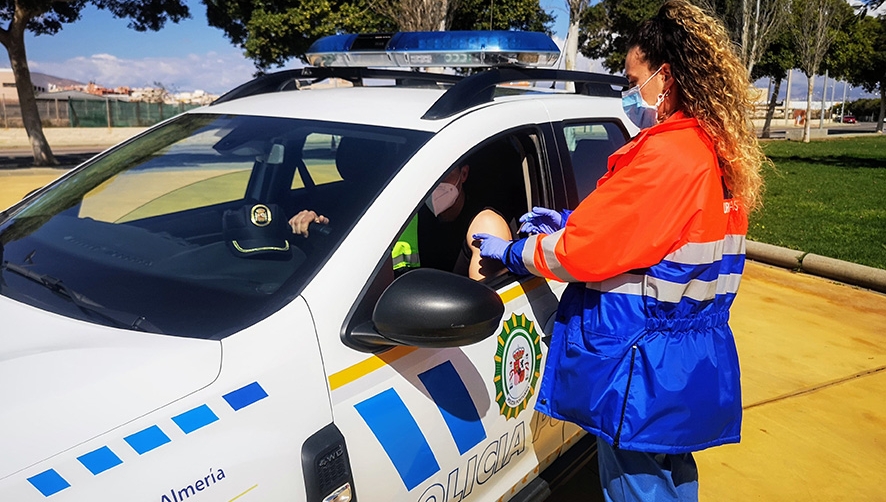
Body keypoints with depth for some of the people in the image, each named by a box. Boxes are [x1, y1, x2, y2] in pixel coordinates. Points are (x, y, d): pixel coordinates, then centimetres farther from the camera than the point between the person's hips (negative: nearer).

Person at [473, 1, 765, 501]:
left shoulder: (664, 156, -22)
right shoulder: (721, 153, 8)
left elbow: (581, 253, -20)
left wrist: (512, 252, -3)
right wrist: (569, 221, 12)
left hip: (644, 374, -9)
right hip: (691, 363, 9)